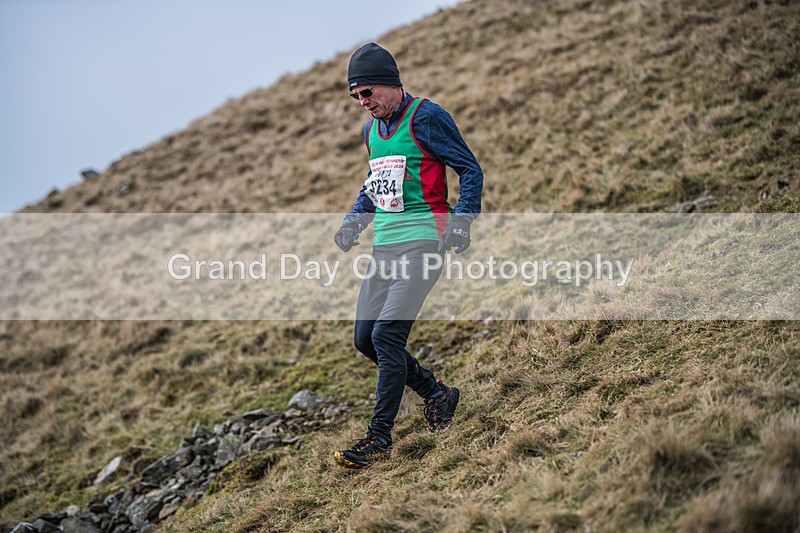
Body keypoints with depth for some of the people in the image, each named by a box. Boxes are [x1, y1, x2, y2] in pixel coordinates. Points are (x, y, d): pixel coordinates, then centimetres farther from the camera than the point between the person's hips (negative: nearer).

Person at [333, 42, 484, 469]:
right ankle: (437, 394, 24)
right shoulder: (372, 128, 16)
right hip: (385, 243, 9)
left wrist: (461, 220, -17)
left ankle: (380, 438, -8)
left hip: (422, 239, -9)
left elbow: (470, 169, -5)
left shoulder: (426, 117, -7)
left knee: (387, 333, -16)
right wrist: (354, 222, 14)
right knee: (364, 339, 6)